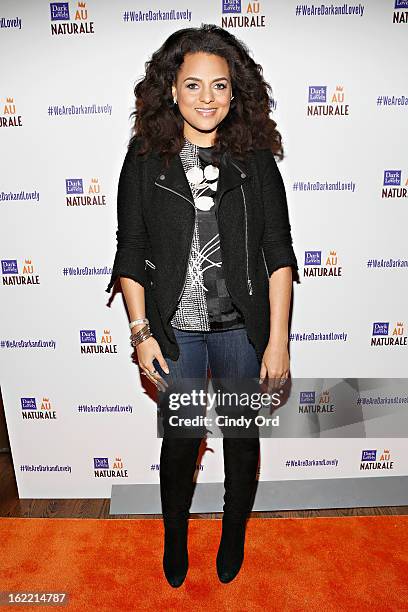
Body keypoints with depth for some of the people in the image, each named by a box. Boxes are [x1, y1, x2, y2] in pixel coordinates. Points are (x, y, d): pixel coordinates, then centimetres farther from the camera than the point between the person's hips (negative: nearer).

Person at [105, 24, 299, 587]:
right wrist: (141, 332, -5)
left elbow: (278, 253, -3)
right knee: (179, 441, 13)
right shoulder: (145, 159, 0)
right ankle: (175, 537, 45)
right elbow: (130, 252, 1)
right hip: (175, 331, 0)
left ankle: (234, 534, 47)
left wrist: (278, 340, -8)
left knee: (242, 440, 16)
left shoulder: (256, 159, 0)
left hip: (243, 329, 1)